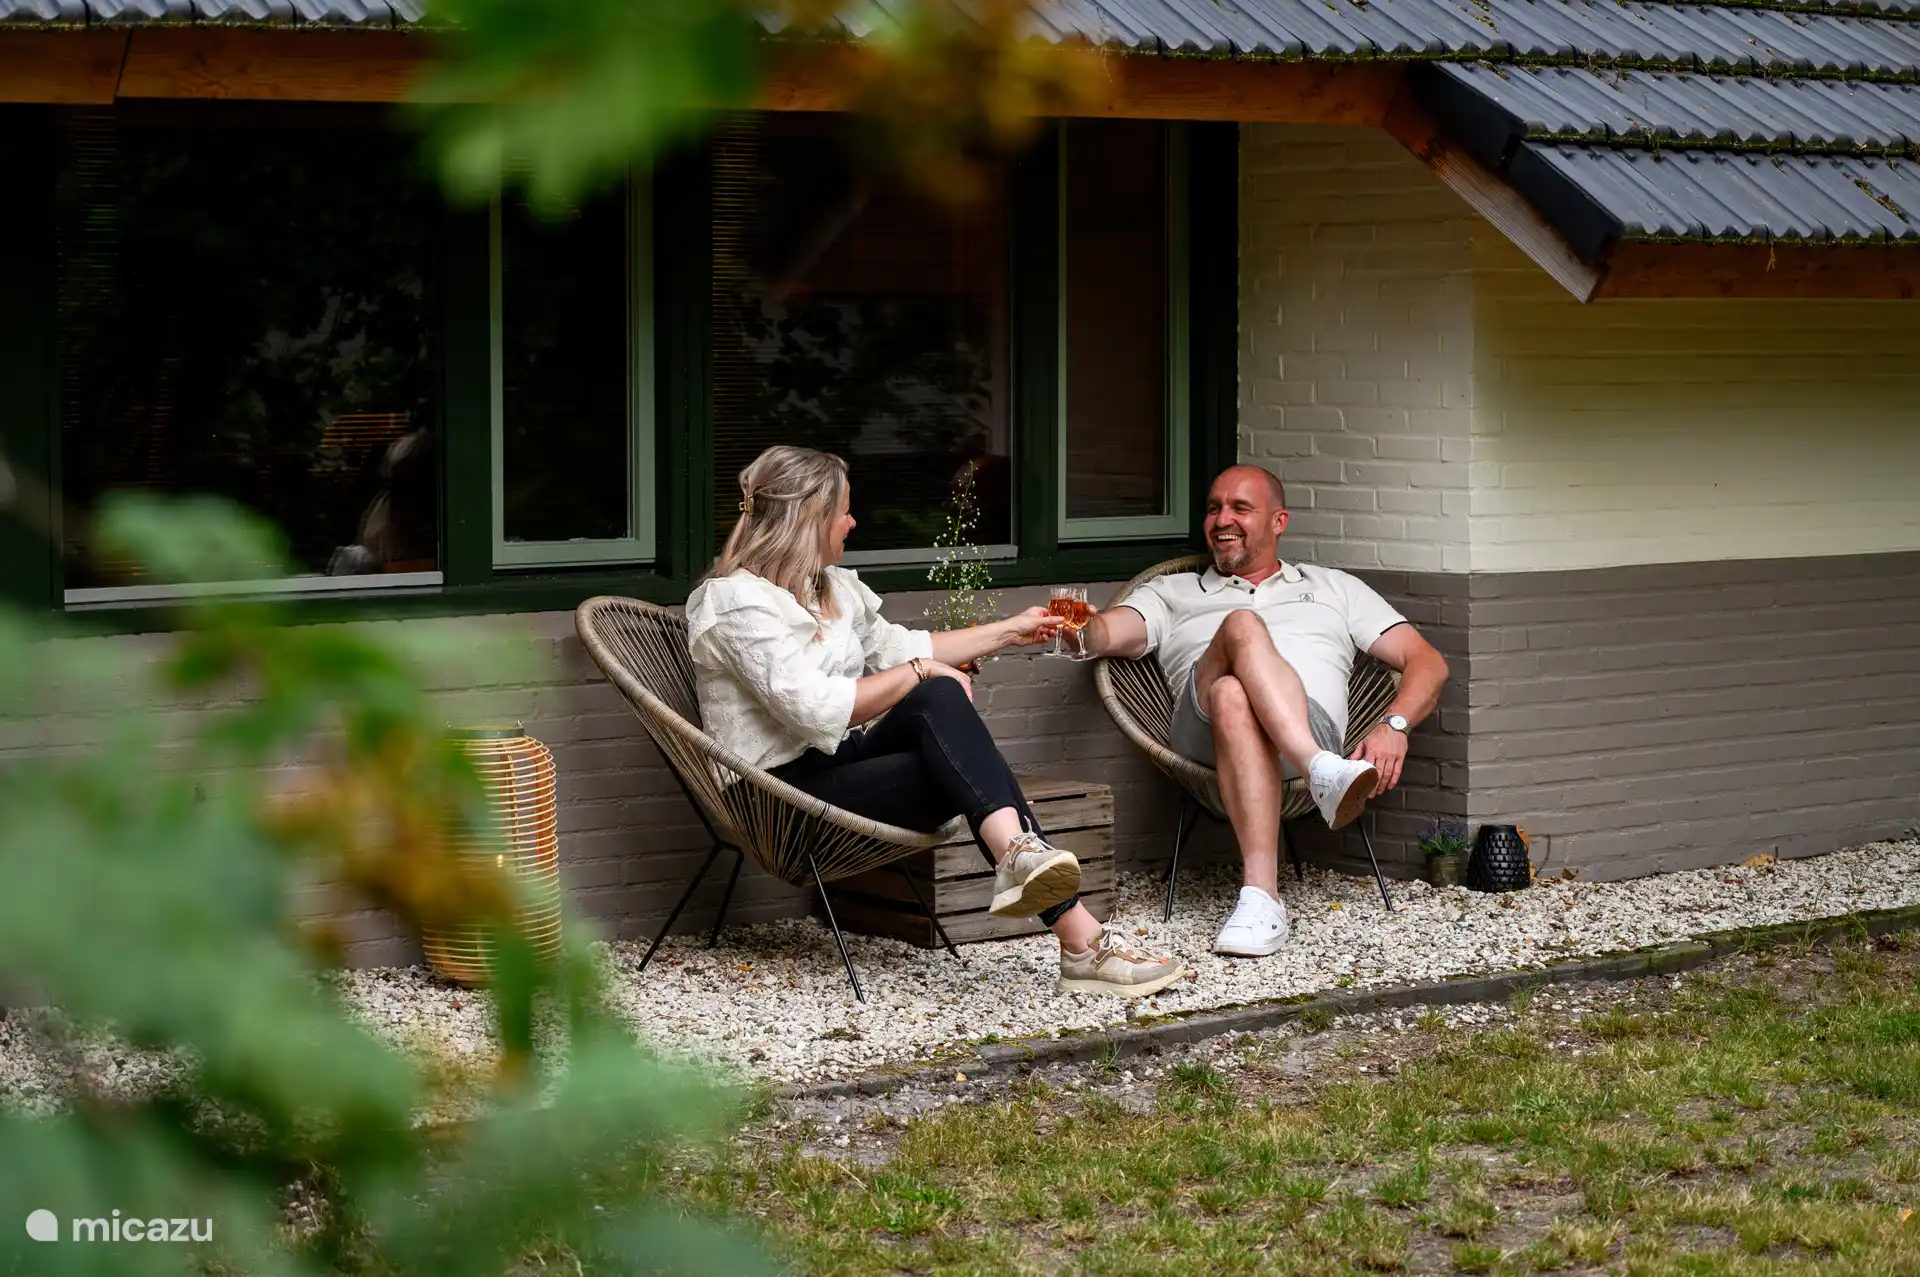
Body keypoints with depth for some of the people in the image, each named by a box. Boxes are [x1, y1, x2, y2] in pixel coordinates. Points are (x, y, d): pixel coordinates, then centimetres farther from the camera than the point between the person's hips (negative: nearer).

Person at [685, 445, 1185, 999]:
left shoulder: (830, 587, 18)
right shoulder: (738, 602, -12)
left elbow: (900, 646, 32)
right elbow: (817, 708, -23)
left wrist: (1012, 630, 34)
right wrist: (920, 673, -12)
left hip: (842, 761, 8)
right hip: (788, 791, -8)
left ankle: (1018, 854, -34)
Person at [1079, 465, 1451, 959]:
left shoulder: (1333, 588, 32)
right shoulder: (1173, 593, 34)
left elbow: (1428, 662, 20)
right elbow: (1106, 635, 11)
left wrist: (1393, 725, -3)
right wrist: (1077, 628, -16)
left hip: (1310, 724, 0)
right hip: (1202, 733, 0)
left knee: (1233, 697, -37)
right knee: (1242, 625, -31)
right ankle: (1324, 772, -54)